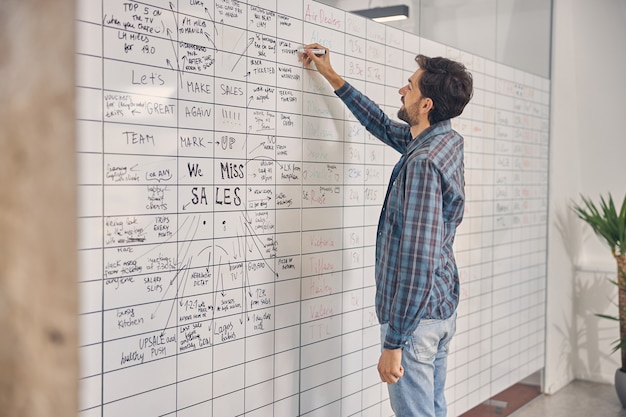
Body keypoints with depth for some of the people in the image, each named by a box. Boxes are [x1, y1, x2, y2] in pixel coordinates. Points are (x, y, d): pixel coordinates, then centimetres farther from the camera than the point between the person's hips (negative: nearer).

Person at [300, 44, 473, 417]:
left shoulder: (422, 163, -25)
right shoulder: (448, 141, 4)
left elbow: (418, 260, -29)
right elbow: (385, 126, 20)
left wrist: (394, 342, -23)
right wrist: (332, 77, 24)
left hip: (414, 316, -10)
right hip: (443, 307, 10)